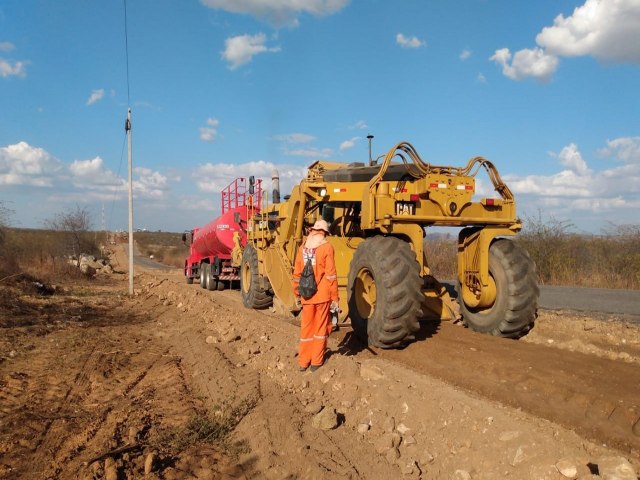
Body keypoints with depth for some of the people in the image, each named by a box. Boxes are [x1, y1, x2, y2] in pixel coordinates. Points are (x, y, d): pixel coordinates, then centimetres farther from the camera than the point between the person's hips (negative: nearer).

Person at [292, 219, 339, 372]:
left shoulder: (302, 247, 6)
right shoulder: (326, 247, -7)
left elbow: (297, 274, 9)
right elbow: (331, 275, -11)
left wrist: (297, 293, 20)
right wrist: (334, 297, -7)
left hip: (307, 296, 4)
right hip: (322, 295, -3)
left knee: (306, 328, 12)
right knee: (320, 328, 7)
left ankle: (303, 362, 17)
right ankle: (316, 362, 10)